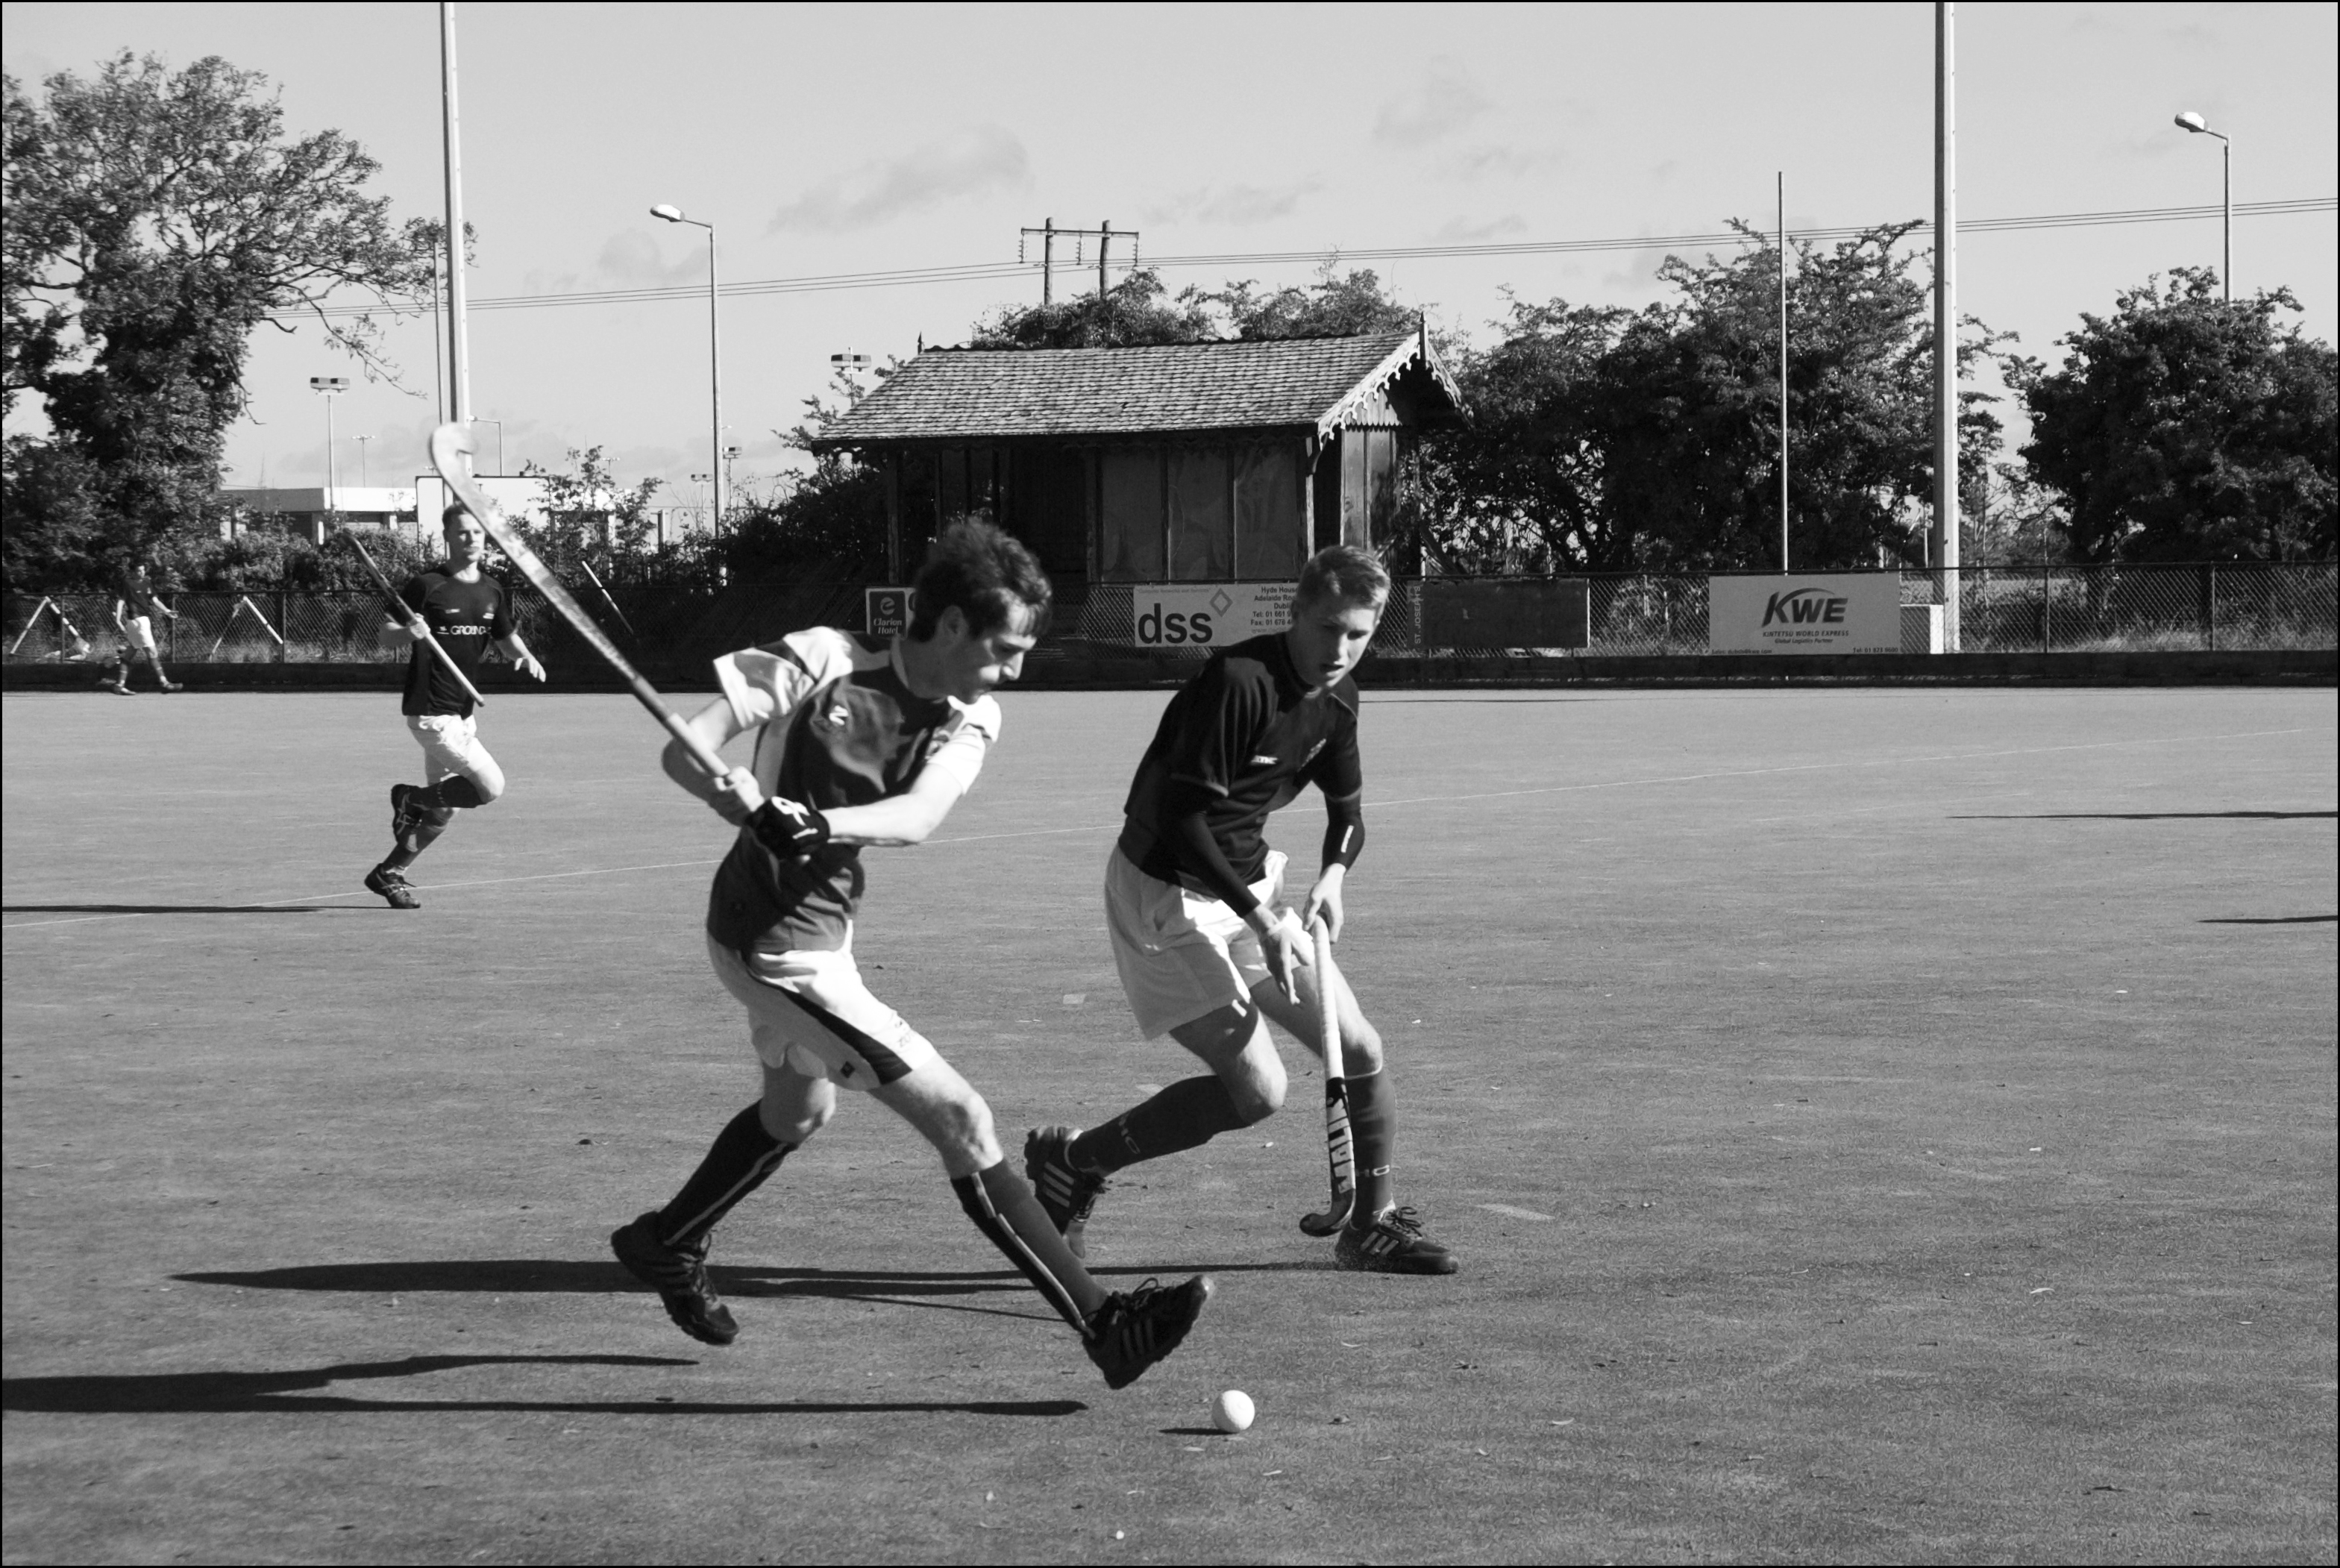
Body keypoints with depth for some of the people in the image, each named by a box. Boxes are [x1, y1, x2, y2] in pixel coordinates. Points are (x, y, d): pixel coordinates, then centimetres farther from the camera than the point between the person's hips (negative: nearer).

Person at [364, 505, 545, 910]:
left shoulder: (491, 590, 9)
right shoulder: (427, 585, -10)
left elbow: (506, 637, 21)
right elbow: (385, 632, -6)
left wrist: (526, 658, -1)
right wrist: (409, 632, -29)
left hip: (463, 712, 8)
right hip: (429, 711, -8)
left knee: (443, 810, 10)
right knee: (490, 787, -16)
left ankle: (389, 875, 22)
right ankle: (411, 799, 3)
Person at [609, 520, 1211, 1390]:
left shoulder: (971, 719, -5)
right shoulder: (823, 662, -21)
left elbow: (919, 815, -24)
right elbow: (683, 751, -21)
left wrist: (822, 823, -43)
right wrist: (735, 797, -42)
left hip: (825, 921, 8)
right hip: (774, 944, -8)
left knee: (799, 1110, 32)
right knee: (960, 1119, -11)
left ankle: (666, 1244, 56)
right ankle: (1106, 1326, -10)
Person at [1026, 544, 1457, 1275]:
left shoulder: (1336, 699, 2)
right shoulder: (1238, 681, -25)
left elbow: (1347, 810, 16)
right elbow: (1184, 819, -26)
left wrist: (1333, 875, -6)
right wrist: (1260, 921, -26)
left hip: (1249, 885, 8)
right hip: (1166, 892, -8)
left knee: (1360, 1050, 5)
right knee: (1258, 1090, -14)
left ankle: (1374, 1225, 23)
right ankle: (1071, 1161, 0)